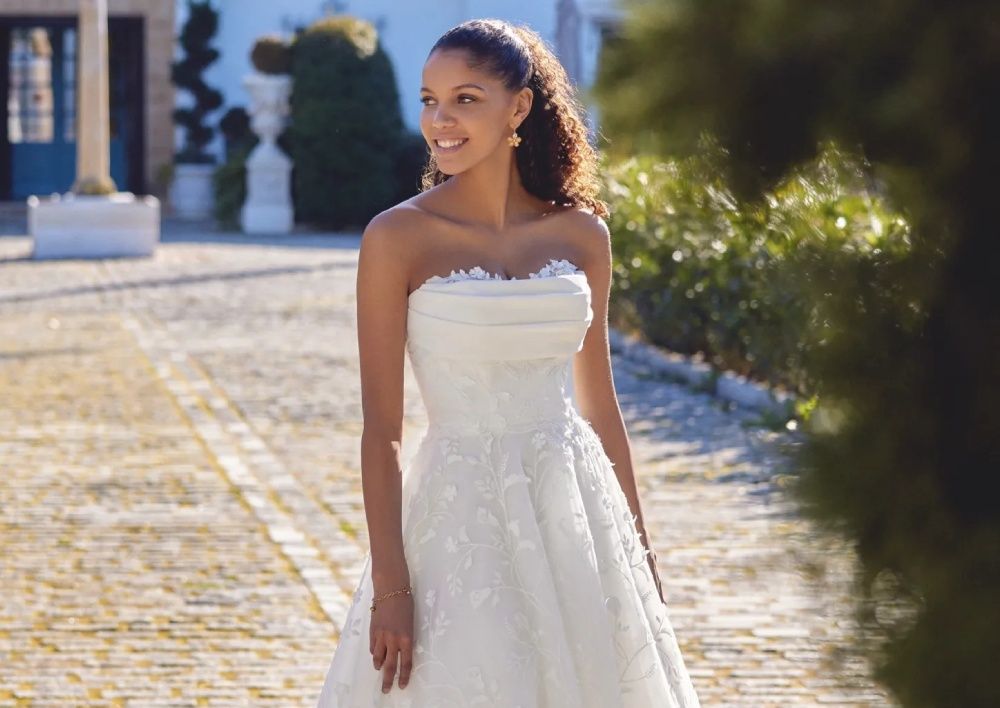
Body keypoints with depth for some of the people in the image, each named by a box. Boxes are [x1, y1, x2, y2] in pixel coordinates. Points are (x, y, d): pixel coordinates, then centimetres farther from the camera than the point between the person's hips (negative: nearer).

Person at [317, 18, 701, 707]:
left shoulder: (581, 233, 3)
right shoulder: (398, 238, -8)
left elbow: (599, 402, 12)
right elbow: (381, 427, -9)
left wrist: (639, 546, 14)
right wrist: (389, 587, -13)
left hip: (577, 518, 4)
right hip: (462, 517, -4)